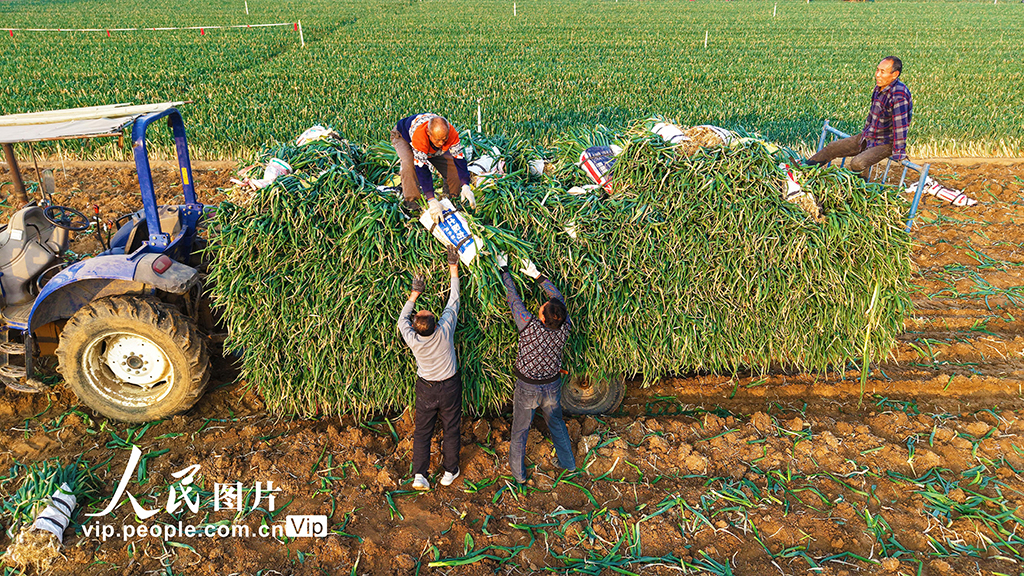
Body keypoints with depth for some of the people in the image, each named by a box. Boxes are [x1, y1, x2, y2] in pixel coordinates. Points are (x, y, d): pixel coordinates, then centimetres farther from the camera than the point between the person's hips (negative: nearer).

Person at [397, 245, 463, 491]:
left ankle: (420, 475, 13)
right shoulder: (445, 330, -27)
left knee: (422, 431, 14)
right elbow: (453, 301, -14)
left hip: (426, 388, 0)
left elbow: (402, 320, -2)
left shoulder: (413, 340, -24)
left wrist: (415, 293, 2)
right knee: (451, 429, 16)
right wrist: (454, 268, -6)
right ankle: (450, 472, 29)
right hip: (450, 387, 0)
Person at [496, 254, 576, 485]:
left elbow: (513, 298, -22)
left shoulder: (530, 327, -33)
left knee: (520, 430, 18)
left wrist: (504, 270, -10)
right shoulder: (564, 329, -22)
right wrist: (537, 276, -6)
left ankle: (518, 474, 37)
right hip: (552, 386, 3)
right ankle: (568, 463, 44)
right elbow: (559, 297, -7)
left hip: (527, 388, -3)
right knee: (556, 423, 27)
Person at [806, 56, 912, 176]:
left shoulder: (899, 94, -26)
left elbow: (900, 126, -27)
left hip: (885, 143, -8)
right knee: (831, 148, 6)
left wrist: (898, 153, -25)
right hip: (867, 137, 8)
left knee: (858, 164, -31)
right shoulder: (879, 87, 2)